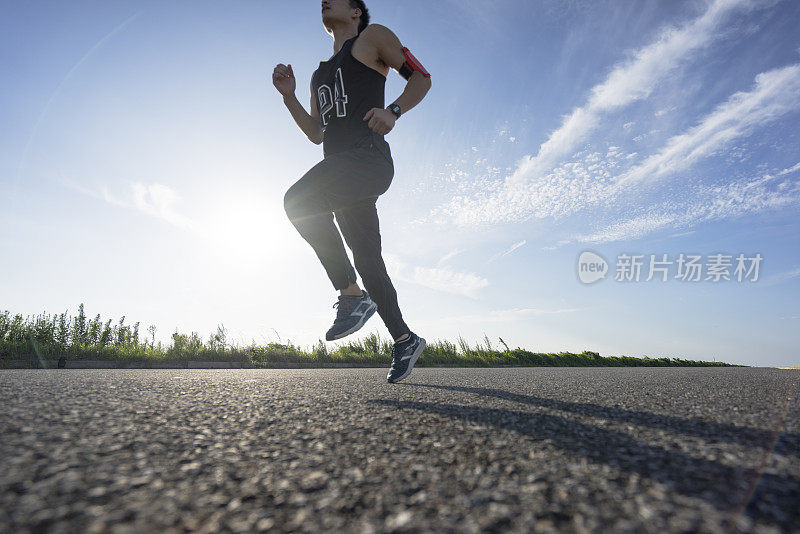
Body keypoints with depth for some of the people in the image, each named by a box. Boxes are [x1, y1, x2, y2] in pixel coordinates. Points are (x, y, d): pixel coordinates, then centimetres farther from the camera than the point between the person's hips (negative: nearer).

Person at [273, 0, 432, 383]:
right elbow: (316, 134, 28)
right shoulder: (320, 75, 33)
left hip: (368, 157, -7)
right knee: (367, 258, 1)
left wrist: (393, 111, -12)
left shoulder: (372, 37, 14)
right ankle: (405, 340, 12)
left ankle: (353, 295, -17)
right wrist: (289, 96, 15)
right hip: (340, 170, 7)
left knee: (298, 201, -27)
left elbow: (421, 78, 6)